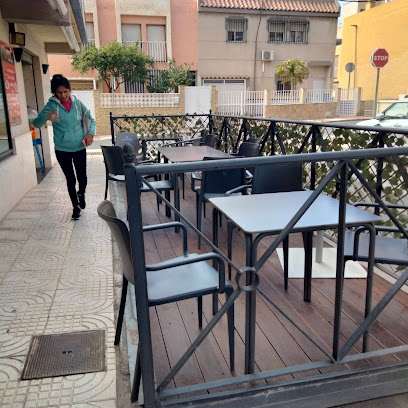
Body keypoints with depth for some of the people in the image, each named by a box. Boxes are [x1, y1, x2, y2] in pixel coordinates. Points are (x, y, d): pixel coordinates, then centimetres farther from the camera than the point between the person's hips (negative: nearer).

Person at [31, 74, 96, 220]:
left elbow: (91, 120, 7)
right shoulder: (52, 105, -8)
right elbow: (36, 123, -11)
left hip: (79, 148, 1)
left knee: (82, 177, 5)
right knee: (70, 179, 6)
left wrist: (90, 133, -12)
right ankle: (76, 206, 25)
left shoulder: (77, 103, -2)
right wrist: (46, 116, -32)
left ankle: (81, 193, 39)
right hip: (62, 150, -1)